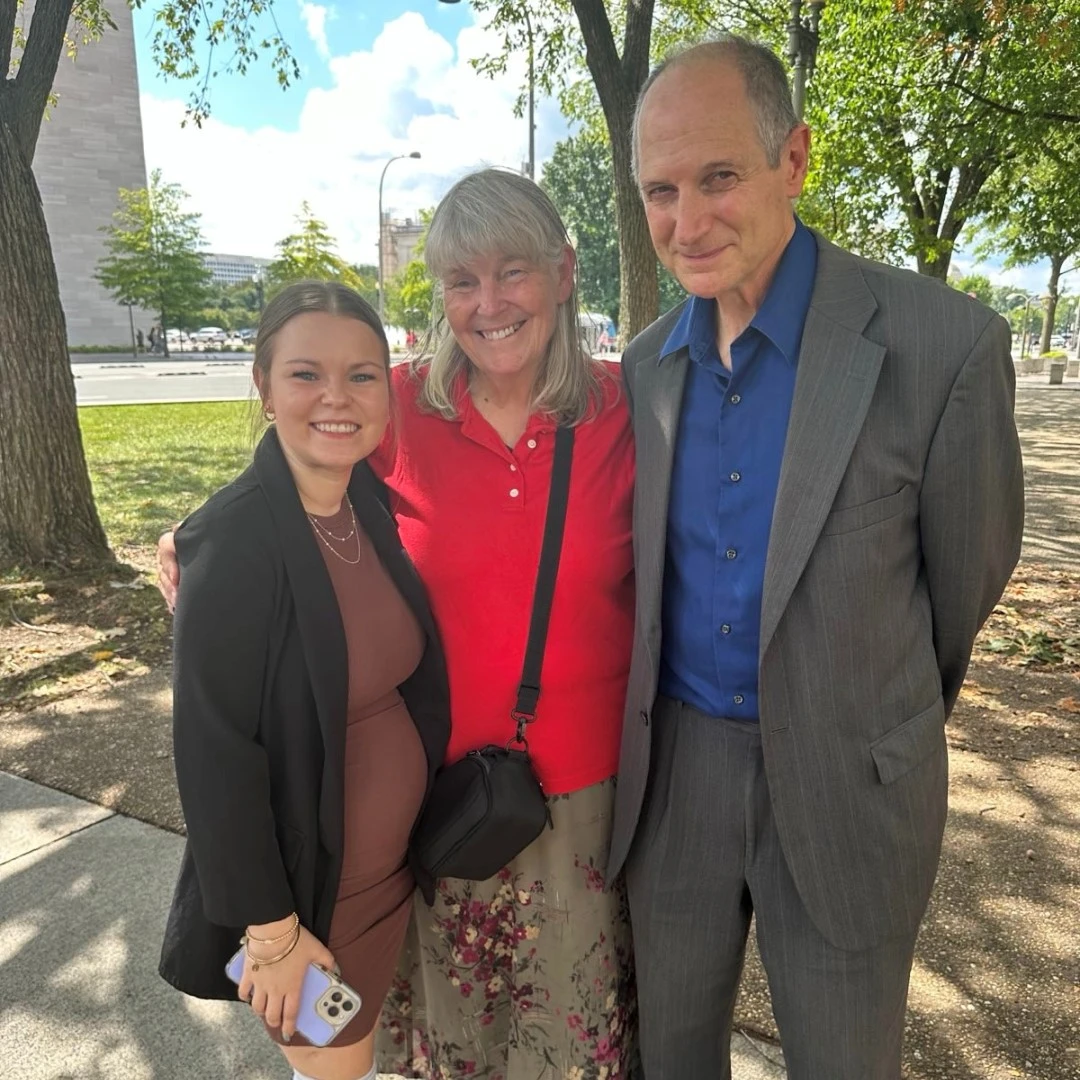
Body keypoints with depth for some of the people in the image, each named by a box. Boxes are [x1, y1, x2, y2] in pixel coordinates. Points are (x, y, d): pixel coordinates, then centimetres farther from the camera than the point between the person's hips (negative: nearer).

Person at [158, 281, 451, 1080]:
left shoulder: (374, 506, -4)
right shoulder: (233, 541, -25)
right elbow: (214, 755, -21)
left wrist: (434, 818, 7)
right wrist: (272, 929, -15)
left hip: (394, 858, 6)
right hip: (304, 883, -6)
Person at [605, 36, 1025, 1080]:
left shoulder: (944, 344, -16)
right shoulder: (646, 364, -1)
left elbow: (968, 574, -4)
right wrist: (670, 726, 14)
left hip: (844, 780, -3)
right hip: (671, 767, 4)